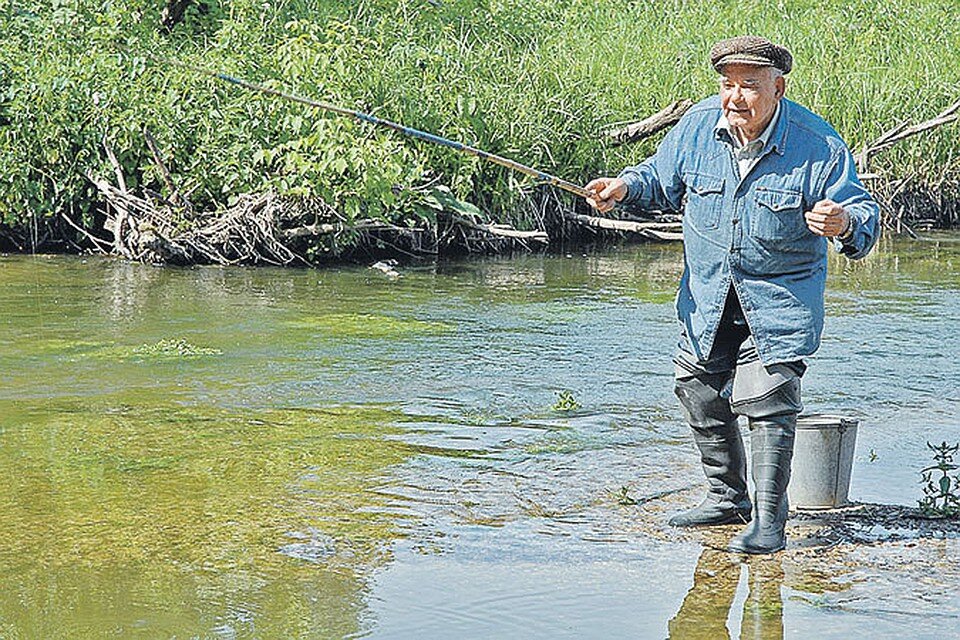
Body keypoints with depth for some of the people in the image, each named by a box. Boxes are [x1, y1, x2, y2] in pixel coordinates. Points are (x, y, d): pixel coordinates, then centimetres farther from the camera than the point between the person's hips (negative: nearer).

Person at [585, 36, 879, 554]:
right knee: (700, 393, 11)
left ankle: (767, 520, -3)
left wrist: (845, 225, -40)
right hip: (707, 295, 5)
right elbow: (662, 178, 9)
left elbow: (864, 213, -16)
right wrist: (625, 187, -13)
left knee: (767, 400, -13)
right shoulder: (698, 126, -8)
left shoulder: (818, 146, -19)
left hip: (779, 298, -5)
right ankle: (727, 498, 30)